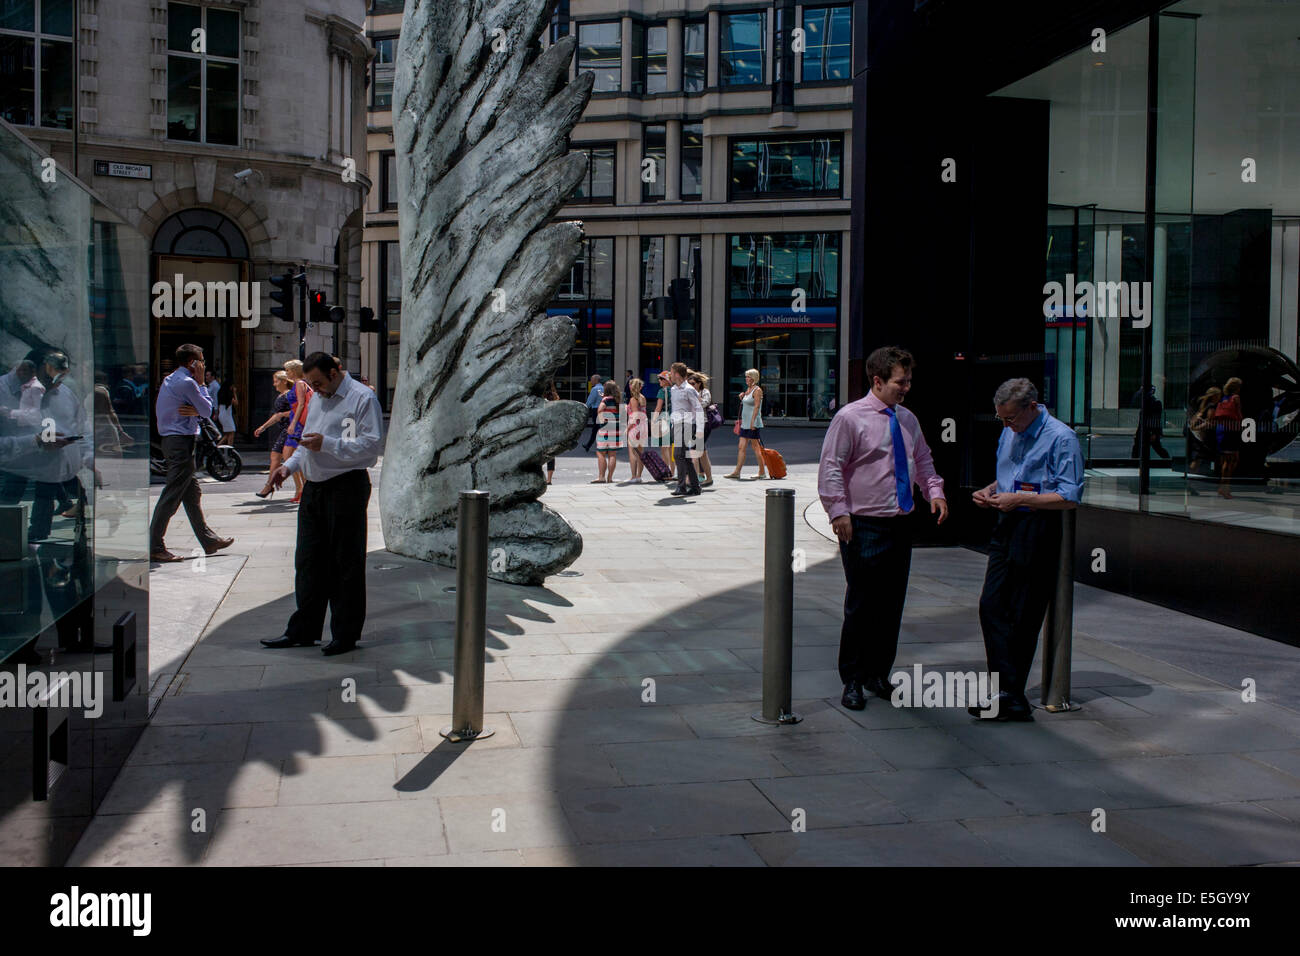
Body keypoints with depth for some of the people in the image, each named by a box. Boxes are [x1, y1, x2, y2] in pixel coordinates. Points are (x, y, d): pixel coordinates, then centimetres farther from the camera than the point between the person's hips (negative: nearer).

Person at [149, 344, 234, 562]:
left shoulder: (169, 381, 17)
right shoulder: (187, 383, -14)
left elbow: (200, 408, 17)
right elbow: (207, 409, -5)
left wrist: (193, 411, -5)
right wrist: (201, 384, 3)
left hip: (171, 440, 10)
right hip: (182, 442, -10)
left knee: (192, 494, 14)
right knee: (171, 496, -8)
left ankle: (209, 540, 22)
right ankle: (154, 547, -6)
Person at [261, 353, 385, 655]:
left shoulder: (362, 398, -9)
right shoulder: (318, 399, 19)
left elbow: (372, 444, -17)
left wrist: (326, 444, -21)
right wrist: (289, 466, 11)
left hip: (346, 488, -8)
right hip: (313, 488, 8)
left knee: (345, 564, -1)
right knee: (308, 562, 12)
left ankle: (345, 635, 10)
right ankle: (302, 631, 21)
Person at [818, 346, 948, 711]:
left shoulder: (908, 420, 12)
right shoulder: (850, 418, -8)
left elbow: (923, 460, 25)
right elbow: (830, 467, -11)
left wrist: (934, 491, 8)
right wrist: (839, 512, -18)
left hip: (900, 526, 6)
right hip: (864, 527, -6)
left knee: (892, 606, 11)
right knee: (861, 607, -1)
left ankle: (878, 675, 25)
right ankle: (853, 681, 12)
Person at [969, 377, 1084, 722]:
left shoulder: (1061, 438, -11)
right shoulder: (1009, 434, 14)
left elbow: (1069, 498, -15)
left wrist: (1019, 499, -18)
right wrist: (989, 491, 7)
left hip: (1039, 532, -8)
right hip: (1007, 526, 8)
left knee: (1023, 617, -2)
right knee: (991, 606, -2)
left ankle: (1010, 696, 7)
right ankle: (1008, 691, 0)